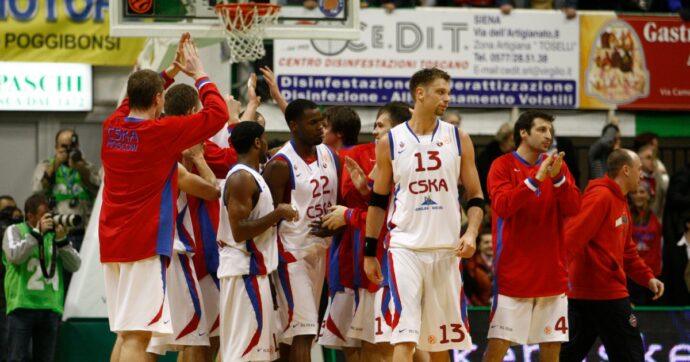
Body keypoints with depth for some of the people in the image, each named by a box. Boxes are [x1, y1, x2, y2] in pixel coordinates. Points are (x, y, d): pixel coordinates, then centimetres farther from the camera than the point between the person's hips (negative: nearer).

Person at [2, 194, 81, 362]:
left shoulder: (55, 233, 16)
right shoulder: (14, 231, 7)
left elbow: (75, 265, 8)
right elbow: (14, 256, -13)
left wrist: (61, 240, -5)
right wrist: (38, 232, -11)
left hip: (51, 307, 4)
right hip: (22, 305, -4)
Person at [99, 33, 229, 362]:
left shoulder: (112, 127, 7)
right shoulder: (162, 132, -11)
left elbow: (135, 101, 30)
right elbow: (217, 113, -4)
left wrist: (172, 70, 29)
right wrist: (198, 73, 8)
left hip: (112, 243, 7)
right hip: (146, 245, -7)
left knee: (125, 333, 14)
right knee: (137, 334, -10)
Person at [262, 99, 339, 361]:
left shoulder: (329, 156, 7)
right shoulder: (280, 165, -15)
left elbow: (338, 199, 18)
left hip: (321, 251, 7)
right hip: (292, 253, -7)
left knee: (290, 333, 13)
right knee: (303, 332, -12)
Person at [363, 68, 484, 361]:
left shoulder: (458, 139, 5)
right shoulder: (390, 142, 1)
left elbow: (475, 196, 8)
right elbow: (378, 201, 8)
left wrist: (471, 232, -10)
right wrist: (369, 252, 5)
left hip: (446, 249, 2)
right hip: (405, 247, -2)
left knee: (442, 338, 10)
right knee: (404, 335, -14)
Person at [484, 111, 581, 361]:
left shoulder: (557, 166, 10)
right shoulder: (503, 166, -3)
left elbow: (573, 209, 0)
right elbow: (502, 206, -18)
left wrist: (558, 178, -16)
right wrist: (536, 178, -24)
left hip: (551, 272, 4)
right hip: (514, 272, -4)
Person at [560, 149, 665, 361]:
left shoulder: (619, 201, 17)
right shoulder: (601, 197, -13)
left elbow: (627, 250, 22)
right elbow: (572, 237, -23)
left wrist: (647, 277, 11)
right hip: (604, 292, -9)